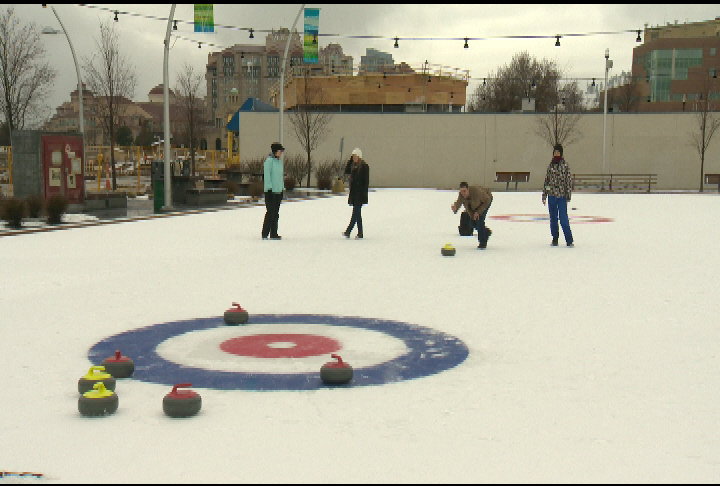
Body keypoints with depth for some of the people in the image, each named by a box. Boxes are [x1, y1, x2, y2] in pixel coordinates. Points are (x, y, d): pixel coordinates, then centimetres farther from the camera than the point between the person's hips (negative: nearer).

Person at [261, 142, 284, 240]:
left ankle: (274, 234, 14)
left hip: (278, 191, 8)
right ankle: (265, 233, -2)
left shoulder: (279, 161, 15)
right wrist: (269, 188, -18)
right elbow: (267, 175, -13)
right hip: (271, 191, -8)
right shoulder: (269, 160, -10)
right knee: (270, 212, -8)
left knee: (276, 213, 9)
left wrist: (282, 188, 21)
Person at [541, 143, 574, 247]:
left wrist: (568, 196, -6)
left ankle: (569, 240, -3)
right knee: (553, 218, 8)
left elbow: (568, 181, -3)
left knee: (563, 218, -9)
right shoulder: (550, 165, 8)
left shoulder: (565, 165, -2)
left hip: (562, 196, -4)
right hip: (551, 195, 4)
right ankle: (555, 238, 17)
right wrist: (544, 195, 11)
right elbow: (546, 180, 13)